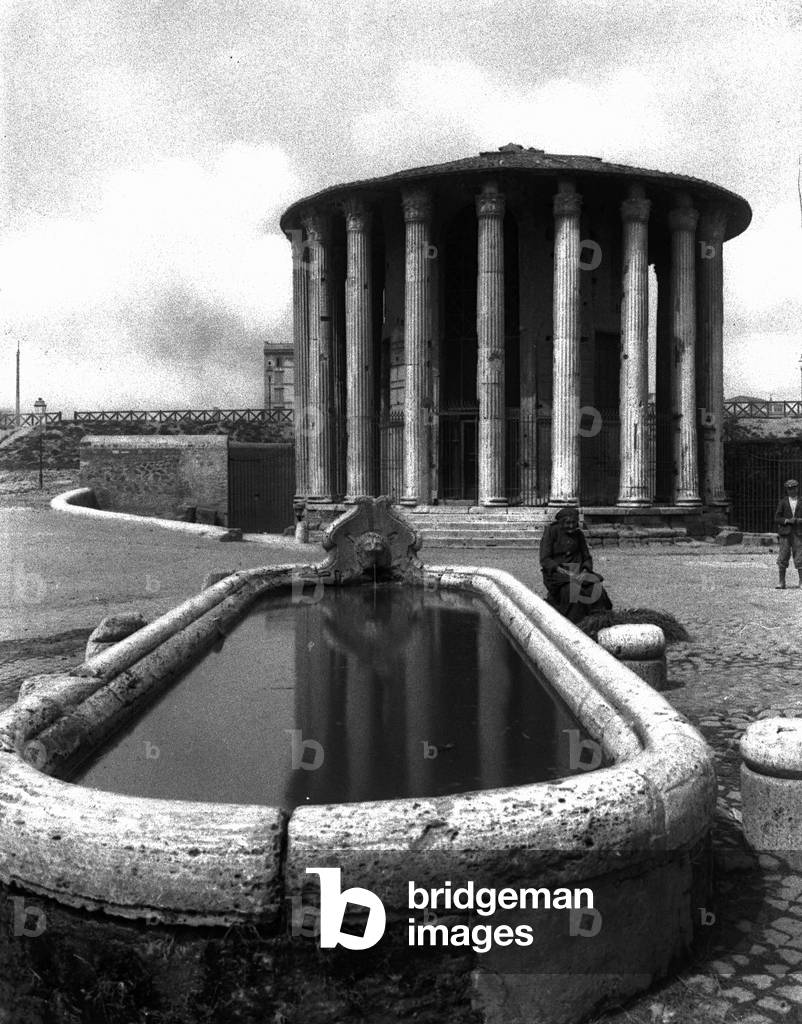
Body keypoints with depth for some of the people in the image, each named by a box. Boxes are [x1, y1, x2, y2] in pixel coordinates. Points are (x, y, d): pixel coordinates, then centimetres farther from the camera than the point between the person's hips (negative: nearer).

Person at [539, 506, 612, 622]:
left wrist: (585, 571, -14)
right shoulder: (551, 531, -8)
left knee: (595, 587, -24)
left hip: (576, 572, 4)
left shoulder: (579, 535, 7)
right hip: (554, 572, -4)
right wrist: (562, 571, -26)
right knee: (572, 590, -33)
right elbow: (545, 560, -12)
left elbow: (587, 558, 9)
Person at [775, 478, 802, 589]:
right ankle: (782, 582, 6)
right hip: (785, 533, 1)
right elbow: (777, 517, 4)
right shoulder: (783, 502, 7)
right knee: (782, 558, 0)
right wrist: (787, 520, -12)